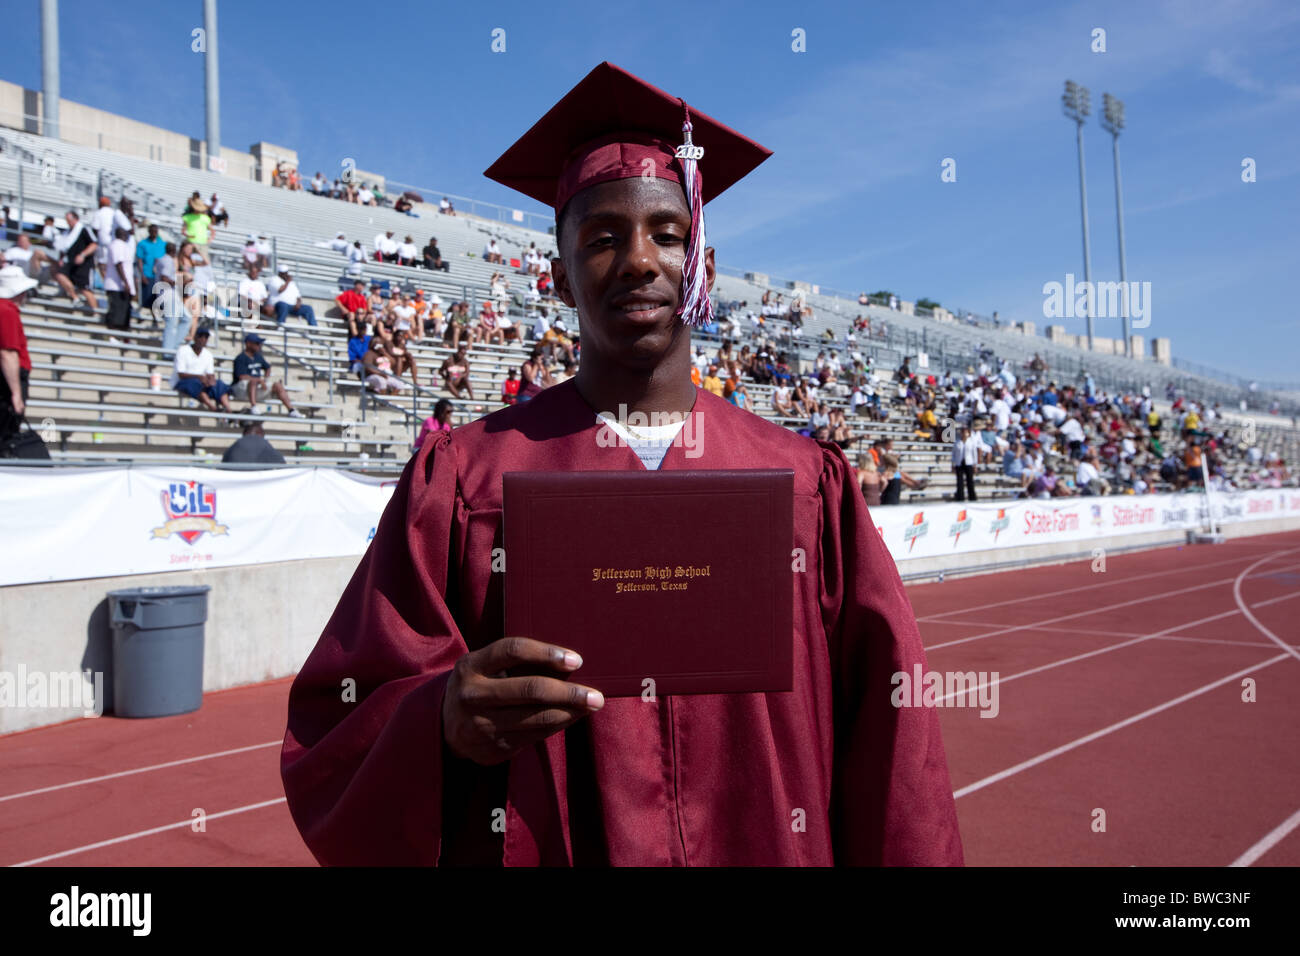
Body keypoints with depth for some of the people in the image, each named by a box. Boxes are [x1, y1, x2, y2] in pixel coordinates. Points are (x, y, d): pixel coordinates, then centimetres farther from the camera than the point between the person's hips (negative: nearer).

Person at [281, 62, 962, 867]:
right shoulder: (462, 477, -8)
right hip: (531, 851, -1)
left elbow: (884, 739, -3)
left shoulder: (810, 484, -5)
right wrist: (445, 722, -27)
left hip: (773, 848, 2)